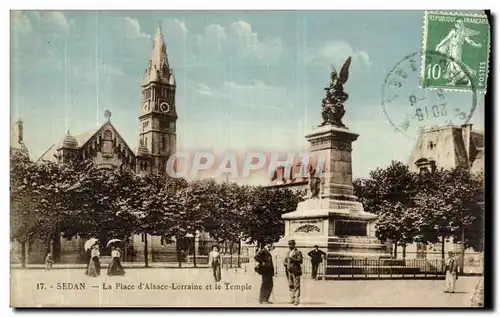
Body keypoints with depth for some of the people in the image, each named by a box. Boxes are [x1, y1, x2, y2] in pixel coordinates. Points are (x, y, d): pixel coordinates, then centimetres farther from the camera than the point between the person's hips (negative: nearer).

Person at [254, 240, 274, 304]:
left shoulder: (267, 252, 19)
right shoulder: (263, 251, -11)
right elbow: (256, 257, -24)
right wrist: (262, 263, -19)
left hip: (269, 271, 10)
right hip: (265, 271, -10)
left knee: (270, 285, 11)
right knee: (265, 285, -7)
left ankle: (266, 300, 17)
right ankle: (261, 300, -3)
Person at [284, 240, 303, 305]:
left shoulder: (298, 252, -2)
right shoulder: (288, 253, 19)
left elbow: (300, 261, -12)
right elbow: (286, 260, 26)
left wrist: (292, 259, -20)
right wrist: (285, 264, 5)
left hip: (296, 271, -7)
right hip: (289, 271, 7)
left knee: (296, 286, -7)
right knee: (290, 285, 8)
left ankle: (297, 300, -6)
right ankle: (292, 299, 16)